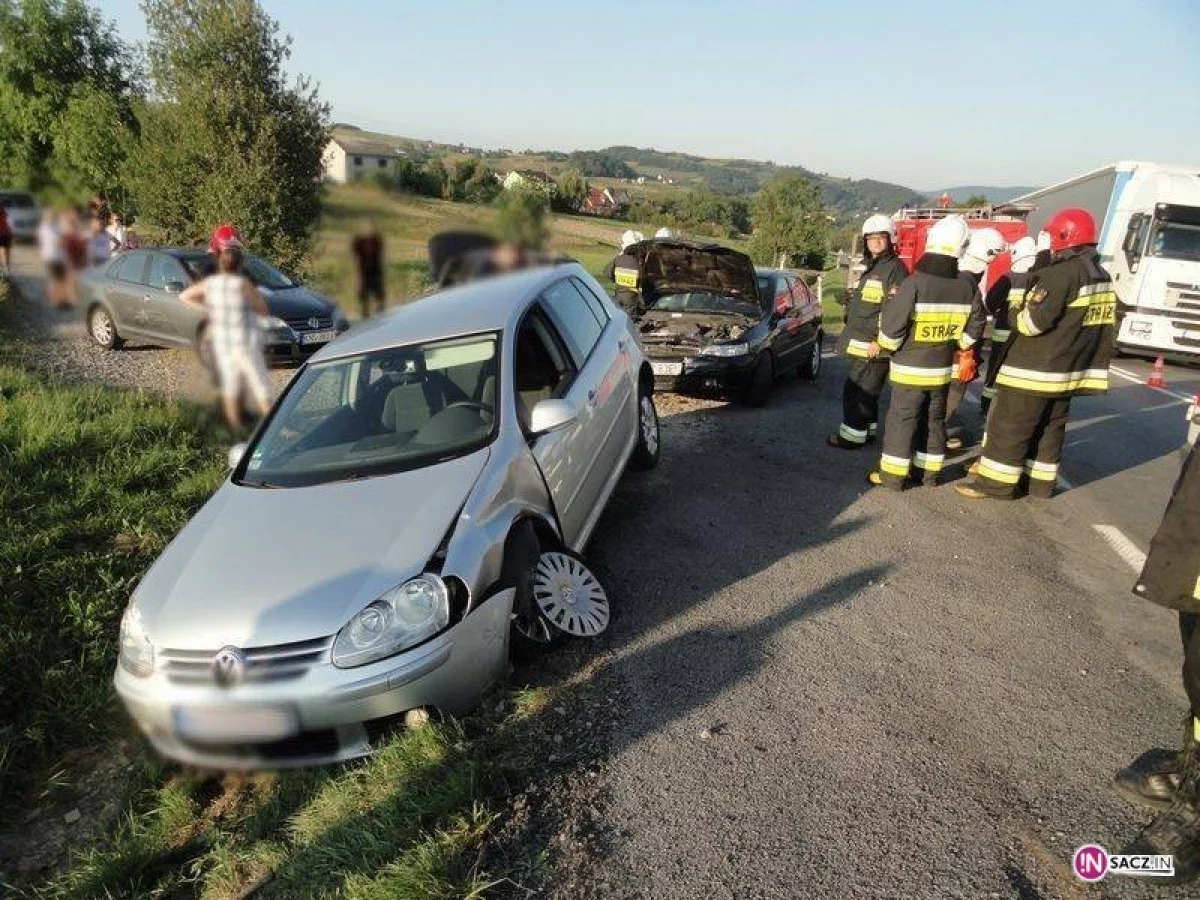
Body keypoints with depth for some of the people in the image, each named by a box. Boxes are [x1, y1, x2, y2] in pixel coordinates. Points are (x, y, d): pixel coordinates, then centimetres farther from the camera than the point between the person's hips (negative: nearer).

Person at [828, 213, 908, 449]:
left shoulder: (894, 269, -14)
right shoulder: (871, 267, 17)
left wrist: (879, 341, -23)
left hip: (873, 346, -10)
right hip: (862, 342, 10)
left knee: (856, 389, -5)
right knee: (864, 389, 17)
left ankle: (853, 435, 2)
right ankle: (867, 430, 28)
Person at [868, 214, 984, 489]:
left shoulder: (915, 283, -19)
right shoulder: (966, 287, 0)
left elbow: (893, 324, -18)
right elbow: (975, 326, 8)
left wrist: (885, 345, 0)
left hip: (910, 369, -5)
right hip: (943, 368, 5)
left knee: (901, 421, 2)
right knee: (935, 420, 16)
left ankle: (893, 476, 7)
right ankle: (929, 472, 25)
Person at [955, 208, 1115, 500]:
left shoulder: (1061, 274, -19)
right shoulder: (1103, 277, 11)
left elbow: (1033, 322, -21)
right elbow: (1104, 324, 16)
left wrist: (1018, 317, -2)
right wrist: (1088, 359, 19)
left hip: (1035, 369, -9)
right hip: (1069, 370, 9)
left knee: (1010, 427, -2)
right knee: (1050, 427, 15)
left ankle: (996, 483, 3)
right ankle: (1041, 483, 23)